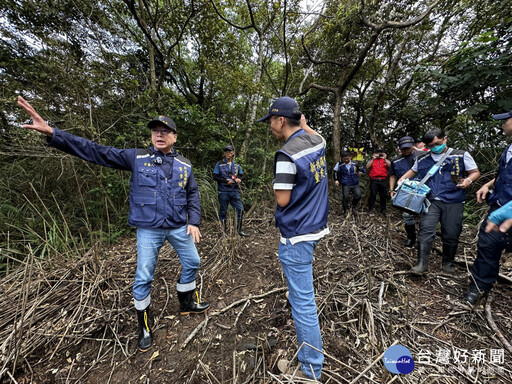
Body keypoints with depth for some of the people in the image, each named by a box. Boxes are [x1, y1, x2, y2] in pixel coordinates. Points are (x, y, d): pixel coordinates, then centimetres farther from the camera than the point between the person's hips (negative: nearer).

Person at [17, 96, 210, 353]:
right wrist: (52, 133, -16)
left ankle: (187, 303, 41)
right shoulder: (137, 158, -3)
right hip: (149, 230, -2)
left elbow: (193, 195, 6)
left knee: (191, 263, 14)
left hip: (179, 228, 3)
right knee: (143, 278, 6)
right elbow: (97, 152, -5)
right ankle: (144, 326, 32)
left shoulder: (184, 165, 2)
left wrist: (194, 222, -1)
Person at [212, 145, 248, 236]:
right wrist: (226, 181, -13)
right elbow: (215, 177, -3)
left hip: (234, 191, 3)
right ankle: (223, 231, 20)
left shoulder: (236, 165, 14)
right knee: (223, 212, 6)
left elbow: (242, 175, 16)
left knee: (240, 209, -6)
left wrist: (239, 179, -7)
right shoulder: (219, 164, 2)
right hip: (223, 192, -3)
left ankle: (239, 230, 7)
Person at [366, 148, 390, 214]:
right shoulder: (372, 160, 13)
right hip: (374, 180, -2)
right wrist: (373, 159, -9)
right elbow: (367, 167, -5)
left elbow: (390, 166, -2)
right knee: (372, 195, -1)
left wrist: (384, 159, -11)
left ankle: (383, 209, 18)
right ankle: (370, 209, 7)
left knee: (383, 196, 7)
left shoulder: (386, 160, 16)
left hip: (383, 180, 2)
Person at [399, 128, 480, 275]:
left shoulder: (461, 155, 4)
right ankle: (422, 264, -4)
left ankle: (448, 263, 28)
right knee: (425, 231, -10)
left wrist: (469, 180, -14)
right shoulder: (422, 158, 9)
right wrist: (402, 179, 9)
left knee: (451, 235, 7)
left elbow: (475, 172, 8)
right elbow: (413, 171, 25)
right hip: (430, 201, 0)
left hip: (453, 203, 0)